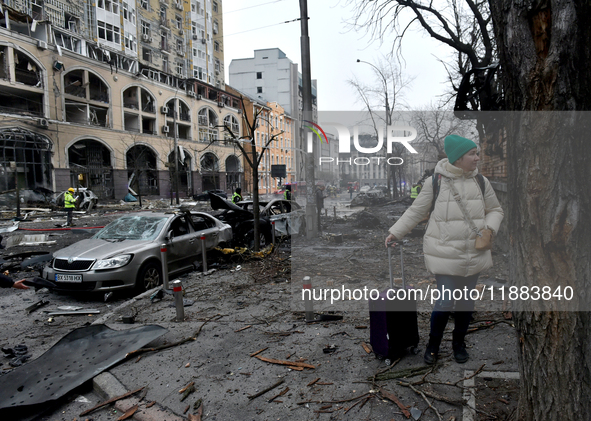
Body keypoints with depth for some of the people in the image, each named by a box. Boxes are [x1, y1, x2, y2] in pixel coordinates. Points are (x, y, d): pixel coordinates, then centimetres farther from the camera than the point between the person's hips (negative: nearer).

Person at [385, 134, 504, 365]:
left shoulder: (481, 182, 4)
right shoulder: (435, 181, -7)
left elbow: (495, 210, 15)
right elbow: (416, 211, 1)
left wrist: (489, 228, -5)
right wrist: (395, 232, -1)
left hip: (474, 254, 4)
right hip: (445, 254, -4)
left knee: (466, 301, 14)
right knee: (445, 302, -3)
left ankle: (459, 343, 37)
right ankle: (433, 344, 22)